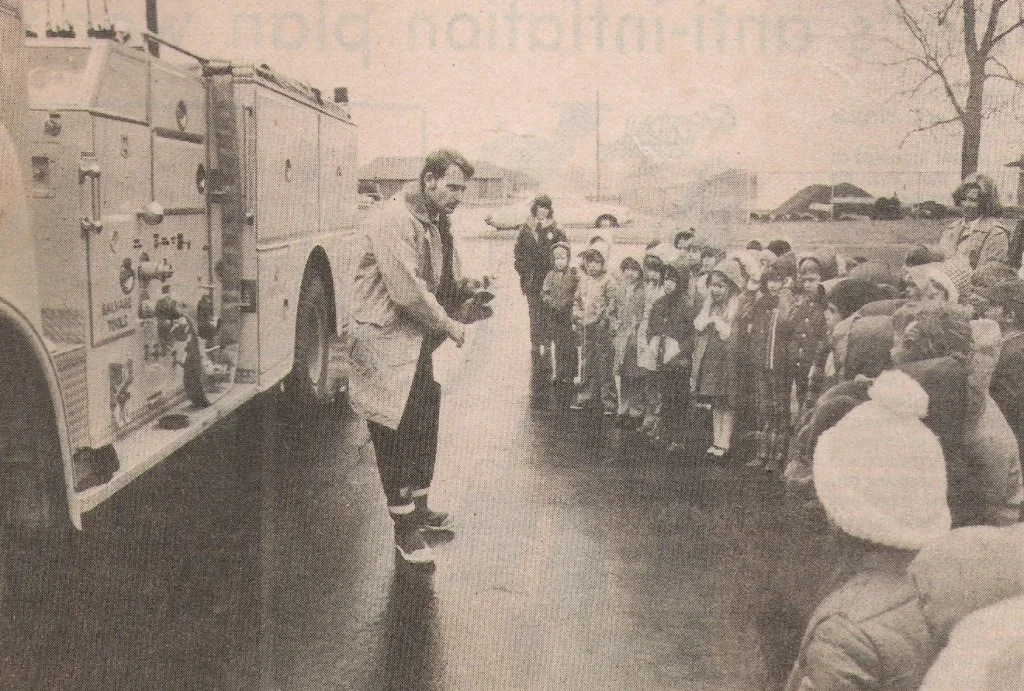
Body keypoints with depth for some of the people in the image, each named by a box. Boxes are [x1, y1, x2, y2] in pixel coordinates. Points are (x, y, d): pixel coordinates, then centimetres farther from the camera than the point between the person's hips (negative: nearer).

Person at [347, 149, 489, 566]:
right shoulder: (392, 219, -19)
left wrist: (469, 294, -3)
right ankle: (405, 529, 11)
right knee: (396, 437, 0)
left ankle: (418, 508, 35)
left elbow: (447, 281, 16)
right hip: (387, 344, -9)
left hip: (421, 344, 9)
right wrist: (447, 324, -16)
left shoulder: (438, 222, 10)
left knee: (425, 430, 18)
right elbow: (407, 289, -24)